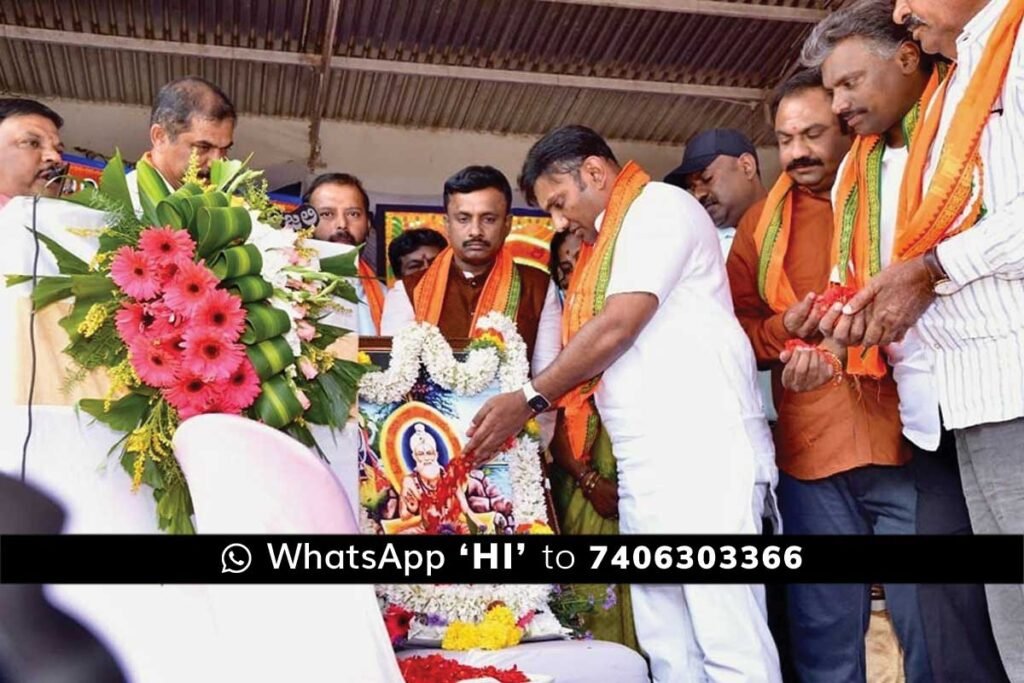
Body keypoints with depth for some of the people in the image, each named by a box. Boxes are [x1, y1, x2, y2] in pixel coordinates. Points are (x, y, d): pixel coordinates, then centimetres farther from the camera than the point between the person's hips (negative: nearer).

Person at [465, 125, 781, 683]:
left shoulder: (660, 207, -2)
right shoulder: (607, 242, 25)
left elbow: (620, 326, -12)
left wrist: (529, 400, -8)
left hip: (703, 452, -9)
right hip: (643, 466, 9)